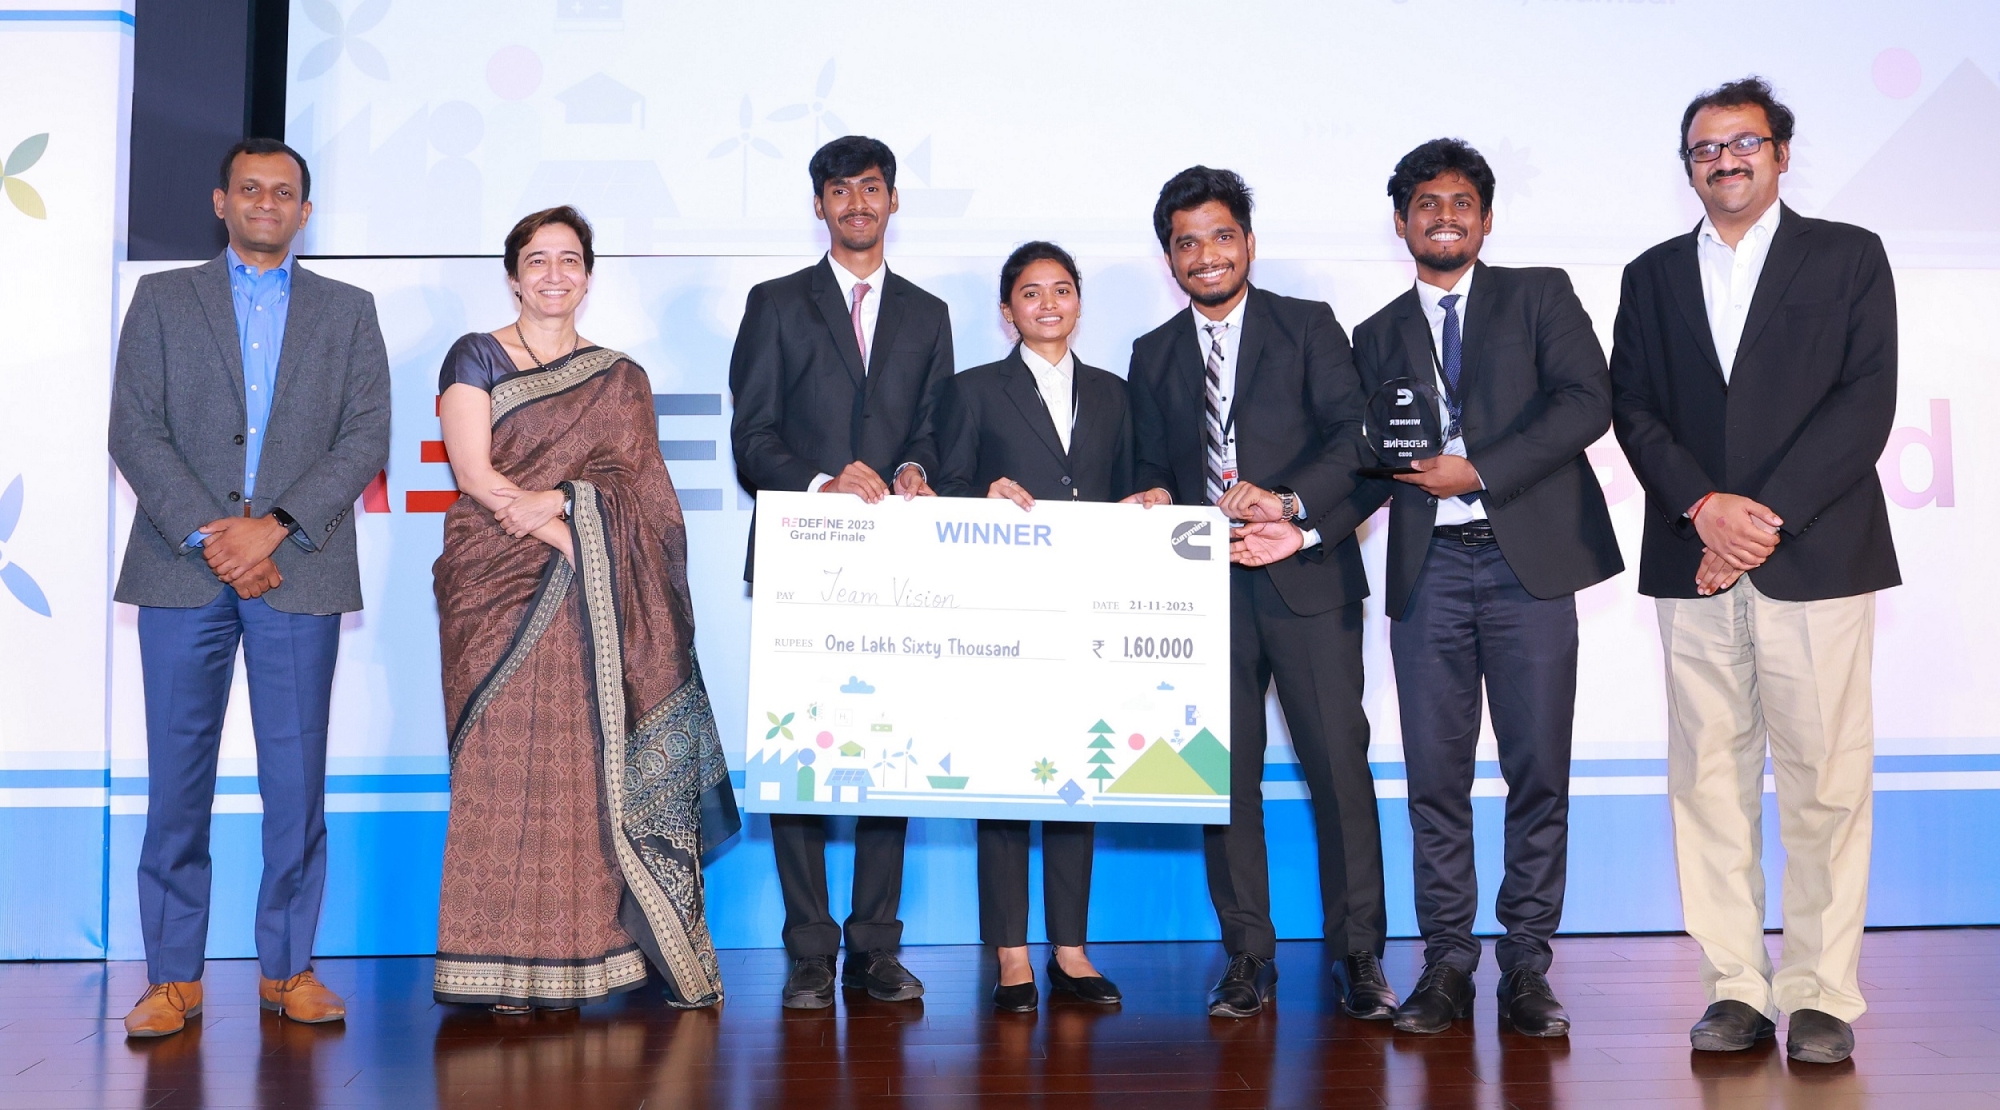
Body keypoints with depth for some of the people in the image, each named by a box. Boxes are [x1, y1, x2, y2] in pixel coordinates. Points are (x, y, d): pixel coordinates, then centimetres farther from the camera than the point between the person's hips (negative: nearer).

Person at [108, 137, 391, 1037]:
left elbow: (366, 439, 2)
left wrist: (273, 526, -10)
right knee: (178, 774, 2)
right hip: (183, 567, 0)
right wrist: (209, 534, -11)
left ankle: (287, 965, 13)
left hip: (299, 571, 0)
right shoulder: (162, 299, 12)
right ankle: (173, 975, 10)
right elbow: (134, 432, 2)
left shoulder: (348, 312, 12)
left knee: (297, 777, 2)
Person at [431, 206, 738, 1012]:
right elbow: (474, 474, -3)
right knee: (501, 767, -5)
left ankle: (571, 964, 4)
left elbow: (635, 488, 5)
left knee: (582, 769, -3)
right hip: (496, 590, -2)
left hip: (589, 609, 2)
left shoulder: (620, 382, 16)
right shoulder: (476, 358, 9)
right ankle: (502, 965, 0)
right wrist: (574, 540, -11)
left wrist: (559, 501, -14)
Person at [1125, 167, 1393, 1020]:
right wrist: (1161, 505, -6)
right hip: (1205, 587, 3)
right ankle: (1247, 956, 12)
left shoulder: (1309, 327, 7)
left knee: (1338, 760, -5)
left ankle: (1358, 956, 5)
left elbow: (1352, 436, -5)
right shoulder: (1153, 357, 17)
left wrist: (1289, 505, -19)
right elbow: (1151, 473, 16)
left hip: (1307, 576, -3)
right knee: (1224, 771, 3)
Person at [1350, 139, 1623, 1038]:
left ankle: (1526, 970, 8)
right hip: (1428, 569, 2)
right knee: (1435, 776, 2)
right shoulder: (1378, 338, 18)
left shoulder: (1540, 295, 10)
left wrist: (1478, 471, -12)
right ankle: (1446, 964, 11)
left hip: (1527, 560, -2)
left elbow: (1586, 401, -4)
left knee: (1538, 772, -1)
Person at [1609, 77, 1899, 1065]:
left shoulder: (1848, 257, 9)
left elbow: (1867, 401, -2)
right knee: (1709, 779, 2)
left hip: (1816, 557, -2)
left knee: (1824, 782, -2)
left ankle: (1822, 995, 6)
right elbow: (1631, 408, 6)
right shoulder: (1652, 276, 17)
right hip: (1693, 566, 2)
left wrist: (1766, 518, -11)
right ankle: (1735, 989, 9)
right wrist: (1707, 506, -10)